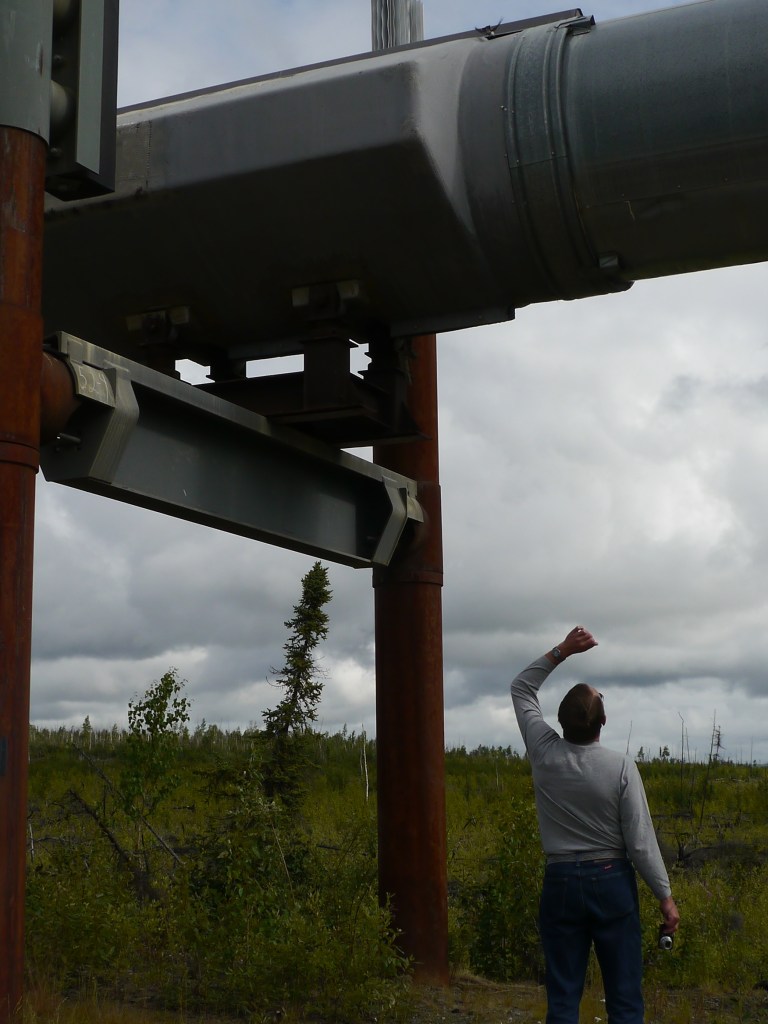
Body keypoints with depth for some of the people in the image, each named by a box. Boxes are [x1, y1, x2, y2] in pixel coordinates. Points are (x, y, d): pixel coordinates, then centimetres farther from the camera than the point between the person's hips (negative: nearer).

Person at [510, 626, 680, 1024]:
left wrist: (562, 650, 4)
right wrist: (665, 897, -1)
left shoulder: (544, 755, -6)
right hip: (612, 882, -2)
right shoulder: (621, 767, -14)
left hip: (561, 882, 2)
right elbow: (641, 842, -11)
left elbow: (522, 690, 9)